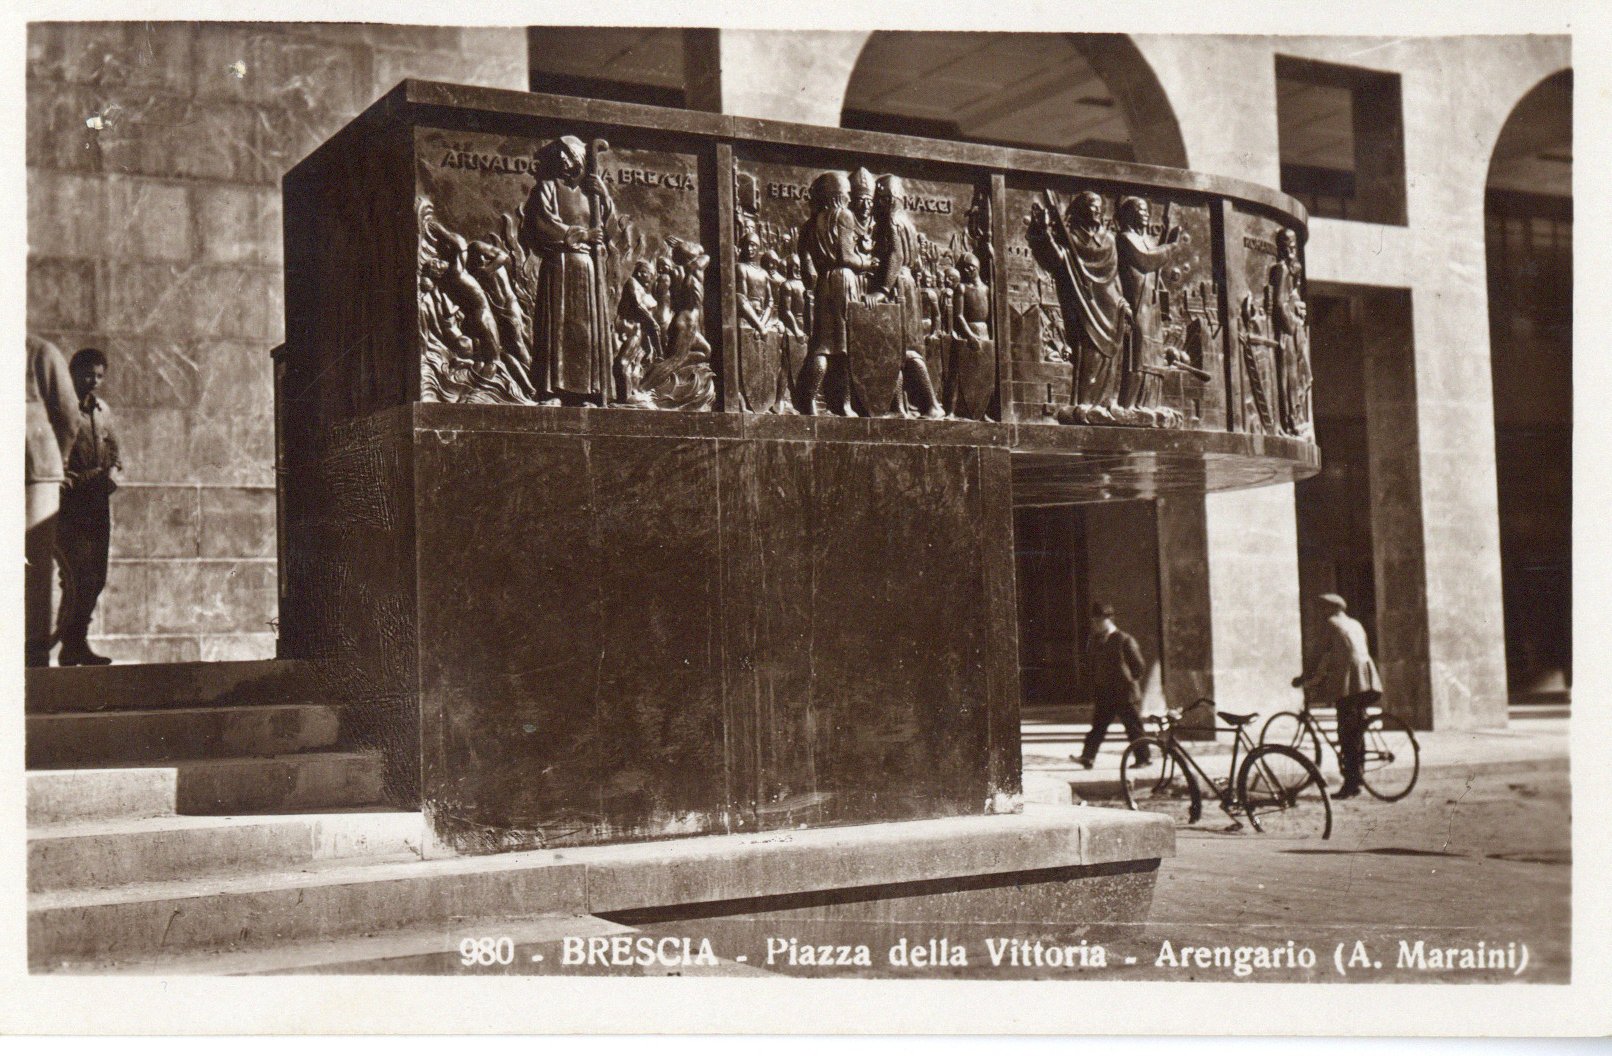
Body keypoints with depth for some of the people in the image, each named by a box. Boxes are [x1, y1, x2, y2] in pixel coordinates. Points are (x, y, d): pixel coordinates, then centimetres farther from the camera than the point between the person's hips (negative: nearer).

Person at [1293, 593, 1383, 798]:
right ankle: (1356, 781, 12)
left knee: (1347, 734, -8)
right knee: (1357, 731, 11)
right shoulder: (1355, 624, 22)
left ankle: (1349, 783, -12)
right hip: (1367, 679, 8)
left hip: (1348, 681, -8)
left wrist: (1304, 679, 3)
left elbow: (1324, 658, -4)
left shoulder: (1331, 625, -1)